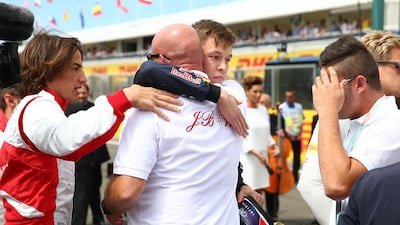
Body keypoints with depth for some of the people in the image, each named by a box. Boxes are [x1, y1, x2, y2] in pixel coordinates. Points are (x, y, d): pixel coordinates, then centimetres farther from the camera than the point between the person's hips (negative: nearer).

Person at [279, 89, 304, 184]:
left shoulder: (299, 107, 7)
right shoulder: (282, 107, -6)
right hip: (286, 137, -4)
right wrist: (288, 132, -22)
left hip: (297, 137, 4)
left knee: (297, 158, 9)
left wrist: (300, 134, 2)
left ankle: (295, 177, 20)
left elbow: (301, 121, 11)